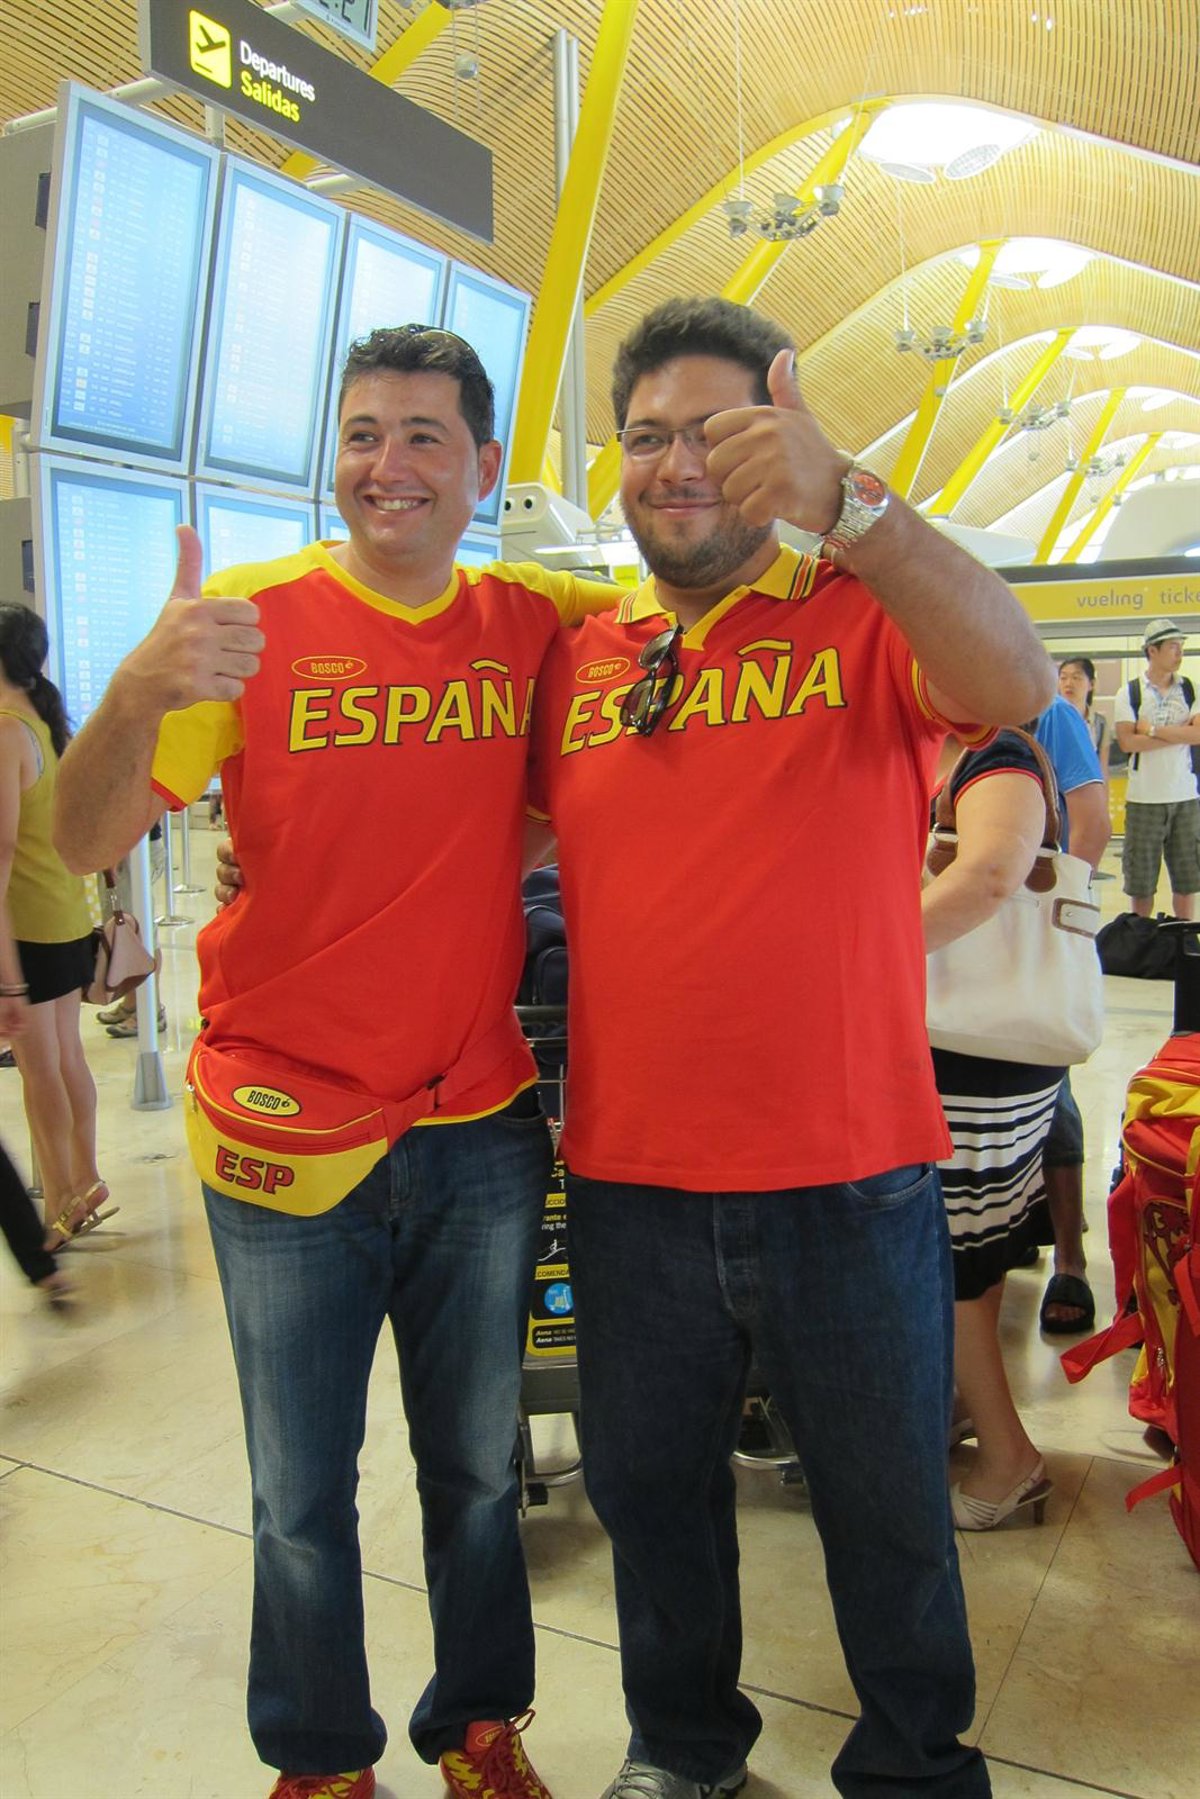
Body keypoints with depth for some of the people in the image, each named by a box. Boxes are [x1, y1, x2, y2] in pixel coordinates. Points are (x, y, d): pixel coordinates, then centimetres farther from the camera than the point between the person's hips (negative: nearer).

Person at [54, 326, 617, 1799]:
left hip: (480, 1134, 2)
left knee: (477, 1473, 18)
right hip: (284, 1137, -1)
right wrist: (139, 694, -31)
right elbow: (87, 842, -11)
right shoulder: (251, 616, -6)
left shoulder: (532, 623, 0)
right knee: (301, 1497, 13)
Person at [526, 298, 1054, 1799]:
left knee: (887, 1508, 18)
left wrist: (844, 502, -39)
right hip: (628, 1175, 4)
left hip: (847, 1177, -3)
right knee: (647, 1489, 22)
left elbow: (1016, 684, -26)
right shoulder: (576, 660, 5)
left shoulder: (864, 618, -5)